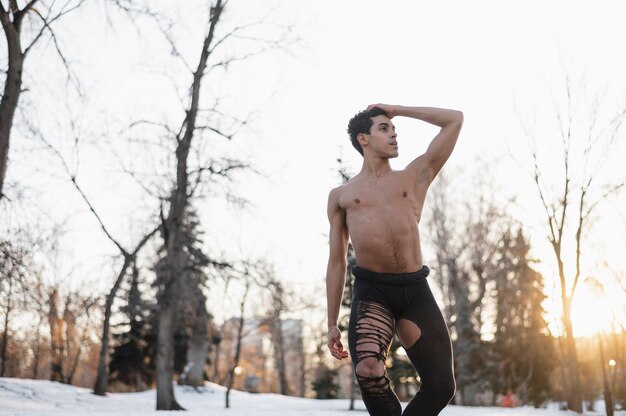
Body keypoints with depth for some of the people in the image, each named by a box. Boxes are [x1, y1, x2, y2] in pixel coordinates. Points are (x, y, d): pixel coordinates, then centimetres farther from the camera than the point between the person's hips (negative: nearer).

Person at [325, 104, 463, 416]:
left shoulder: (415, 176, 17)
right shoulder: (340, 196, 16)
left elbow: (455, 120, 16)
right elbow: (336, 262, 15)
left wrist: (395, 109, 21)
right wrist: (332, 323, 9)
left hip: (416, 290, 2)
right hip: (372, 291, -2)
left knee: (441, 385, -3)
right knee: (368, 371, -27)